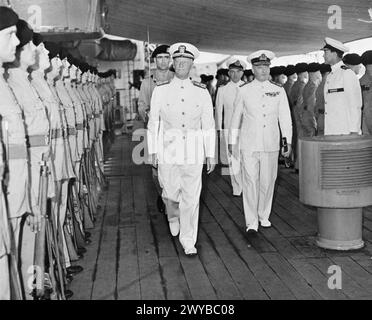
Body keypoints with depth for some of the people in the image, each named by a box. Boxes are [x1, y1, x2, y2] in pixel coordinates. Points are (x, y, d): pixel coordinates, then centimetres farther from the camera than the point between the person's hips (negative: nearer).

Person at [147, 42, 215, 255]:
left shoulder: (202, 92, 1)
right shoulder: (161, 90, 0)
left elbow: (208, 125, 4)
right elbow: (153, 122, 4)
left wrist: (210, 155, 2)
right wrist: (153, 151, 2)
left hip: (194, 152, 0)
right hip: (168, 150, 0)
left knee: (192, 197, 1)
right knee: (171, 193, 11)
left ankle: (189, 241, 15)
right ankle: (173, 216, 46)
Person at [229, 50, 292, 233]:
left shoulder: (279, 91, 6)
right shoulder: (244, 91, 4)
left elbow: (285, 118, 7)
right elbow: (236, 117, 11)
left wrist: (288, 141, 1)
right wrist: (232, 141, 15)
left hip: (271, 145, 2)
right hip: (249, 144, -1)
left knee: (268, 181, 7)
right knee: (250, 182, -5)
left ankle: (264, 216, 27)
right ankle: (251, 222, 2)